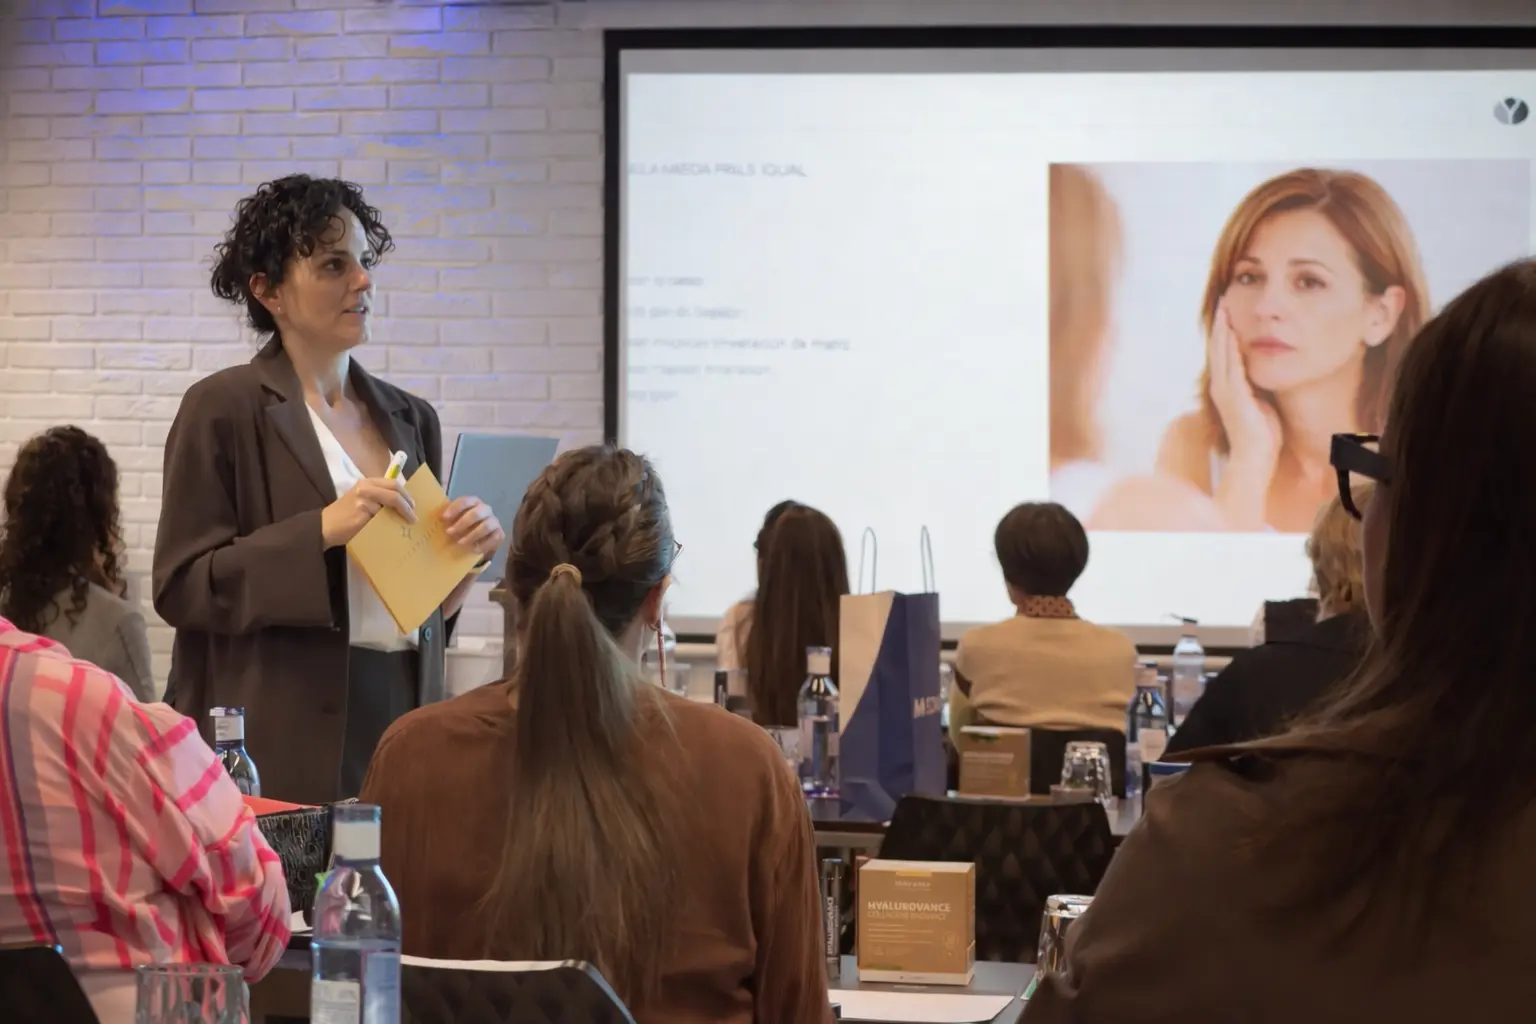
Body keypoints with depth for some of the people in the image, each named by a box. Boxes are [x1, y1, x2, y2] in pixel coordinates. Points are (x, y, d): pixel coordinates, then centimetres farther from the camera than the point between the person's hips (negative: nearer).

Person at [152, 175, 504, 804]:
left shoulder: (412, 420, 14)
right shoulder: (224, 409, -3)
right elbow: (180, 587, -8)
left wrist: (467, 550, -1)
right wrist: (320, 532, -17)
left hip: (402, 725, 5)